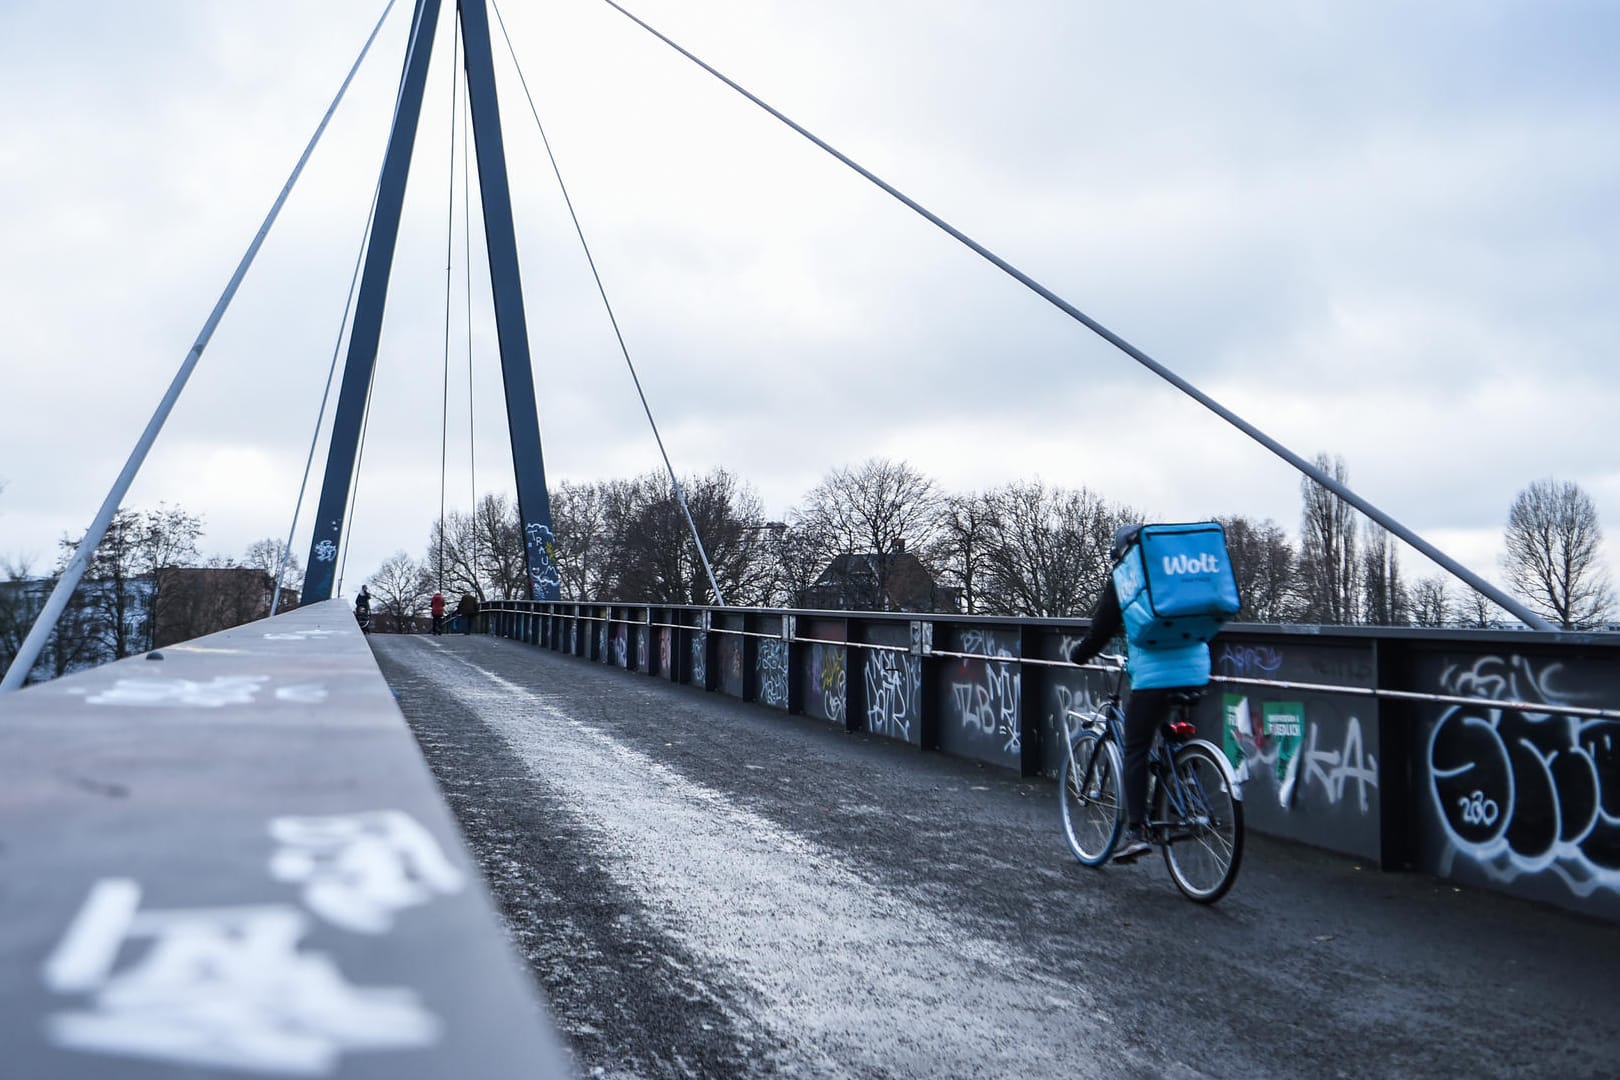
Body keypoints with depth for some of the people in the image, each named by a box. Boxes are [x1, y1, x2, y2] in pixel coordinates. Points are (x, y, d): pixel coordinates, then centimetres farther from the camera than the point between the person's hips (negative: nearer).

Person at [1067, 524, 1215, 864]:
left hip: (1153, 673, -5)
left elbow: (1101, 629, 5)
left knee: (1136, 751, 0)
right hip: (1195, 670, 5)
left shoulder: (1124, 579, 5)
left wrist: (1076, 654, 23)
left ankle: (1136, 831, -7)